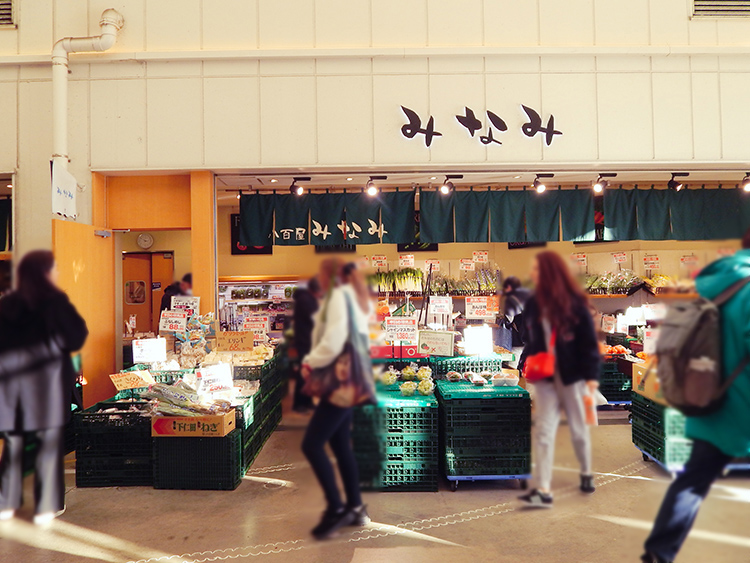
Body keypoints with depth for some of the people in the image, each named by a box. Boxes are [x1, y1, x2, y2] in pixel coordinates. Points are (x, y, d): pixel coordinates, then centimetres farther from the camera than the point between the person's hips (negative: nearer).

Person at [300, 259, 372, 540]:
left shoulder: (339, 295, -10)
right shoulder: (353, 298, 19)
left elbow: (334, 340, -20)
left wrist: (311, 362, -6)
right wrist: (314, 361, 5)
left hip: (341, 380, -10)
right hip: (347, 378, 10)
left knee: (312, 444, -8)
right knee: (341, 446, 14)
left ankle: (336, 509, -4)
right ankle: (355, 508, 20)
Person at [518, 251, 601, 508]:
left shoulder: (574, 303, -10)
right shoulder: (532, 305, 4)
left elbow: (589, 342, -8)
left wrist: (592, 375, -13)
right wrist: (526, 364, -6)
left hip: (572, 376, -3)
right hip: (545, 378, 3)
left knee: (579, 429, 15)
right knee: (543, 432, -2)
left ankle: (587, 474, 38)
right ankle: (543, 490, -1)